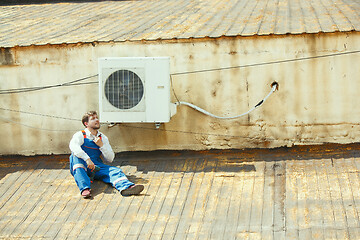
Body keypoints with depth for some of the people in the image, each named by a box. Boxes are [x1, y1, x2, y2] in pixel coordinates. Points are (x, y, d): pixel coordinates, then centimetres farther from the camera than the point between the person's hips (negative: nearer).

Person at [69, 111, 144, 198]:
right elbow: (73, 146, -22)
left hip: (96, 167, 3)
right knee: (76, 156, -33)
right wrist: (87, 159, -35)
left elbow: (110, 159, 11)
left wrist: (101, 145, -5)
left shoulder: (103, 138, 17)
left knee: (115, 171, -22)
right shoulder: (80, 135, 2)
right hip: (82, 166, -3)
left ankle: (126, 187, -56)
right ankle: (84, 189, -49)